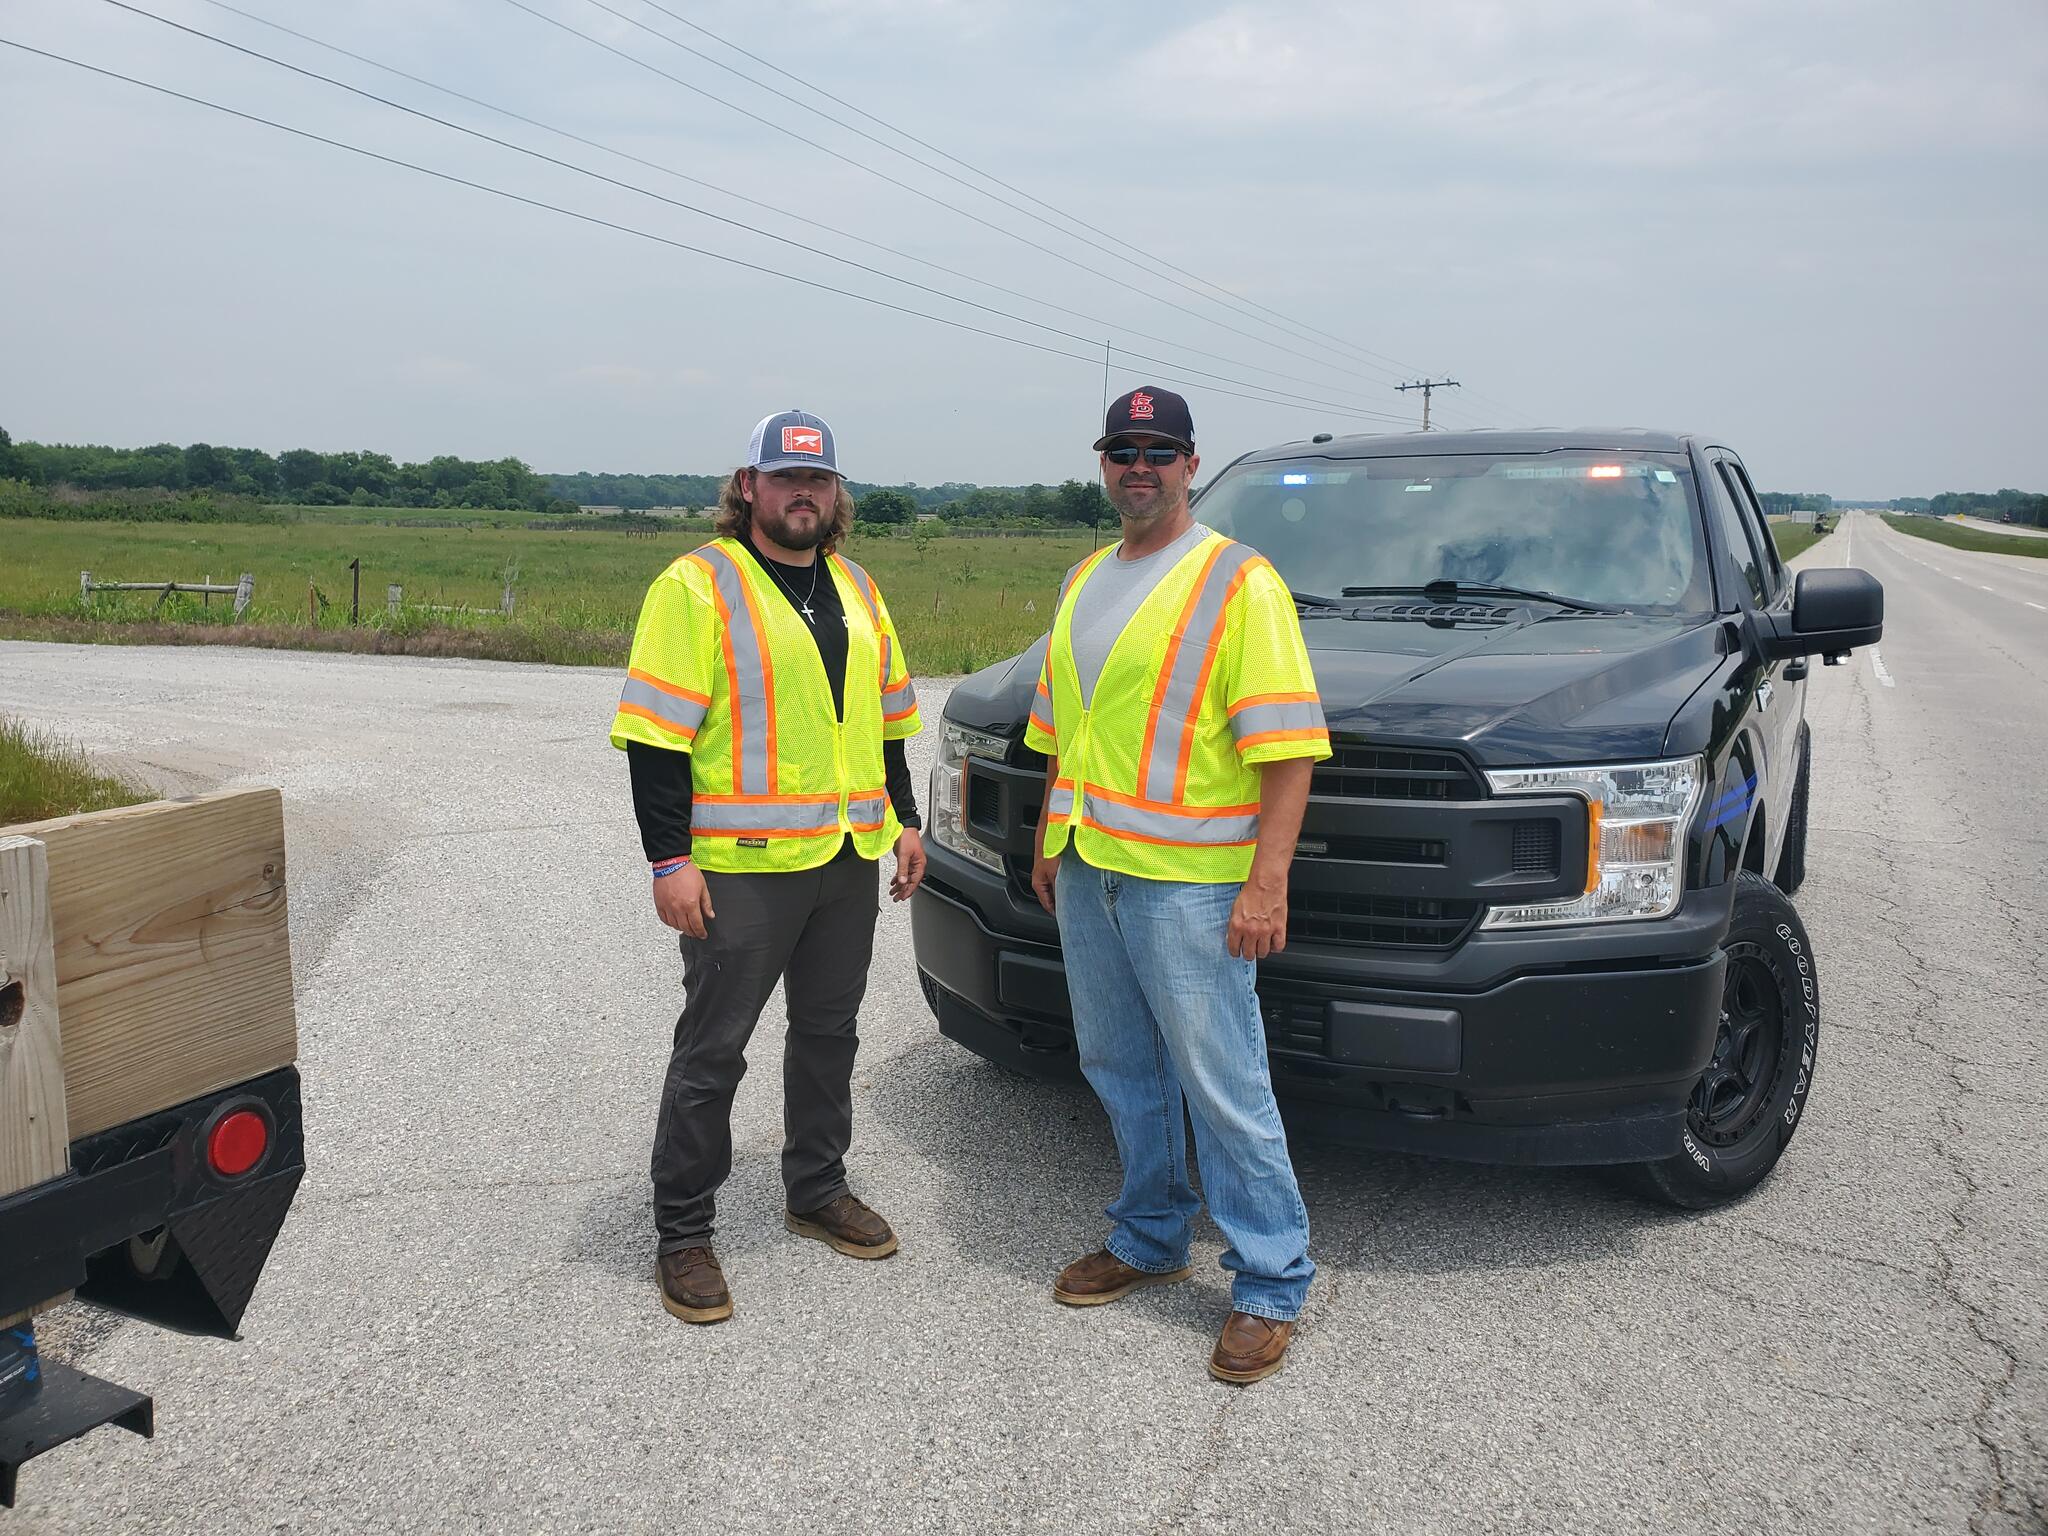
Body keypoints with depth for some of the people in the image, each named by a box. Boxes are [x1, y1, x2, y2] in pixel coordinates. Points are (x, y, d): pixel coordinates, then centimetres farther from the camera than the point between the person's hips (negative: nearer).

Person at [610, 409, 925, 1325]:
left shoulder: (856, 589, 14)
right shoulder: (696, 586, -8)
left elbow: (886, 714, 21)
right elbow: (656, 734, -12)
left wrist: (904, 819, 15)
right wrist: (668, 860, -17)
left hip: (849, 860, 7)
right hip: (742, 868, -6)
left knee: (829, 1032, 17)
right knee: (712, 1052, 2)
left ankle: (817, 1191, 35)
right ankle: (681, 1236, 16)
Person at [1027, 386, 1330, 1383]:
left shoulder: (1238, 582, -8)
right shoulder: (1083, 583, 15)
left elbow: (1287, 744, -14)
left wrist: (1267, 882, -20)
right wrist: (1049, 844, 19)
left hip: (1187, 881, -7)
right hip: (1088, 871, 7)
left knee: (1223, 1085, -2)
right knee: (1120, 1072, 17)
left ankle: (1270, 1282, 13)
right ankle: (1148, 1240, 34)